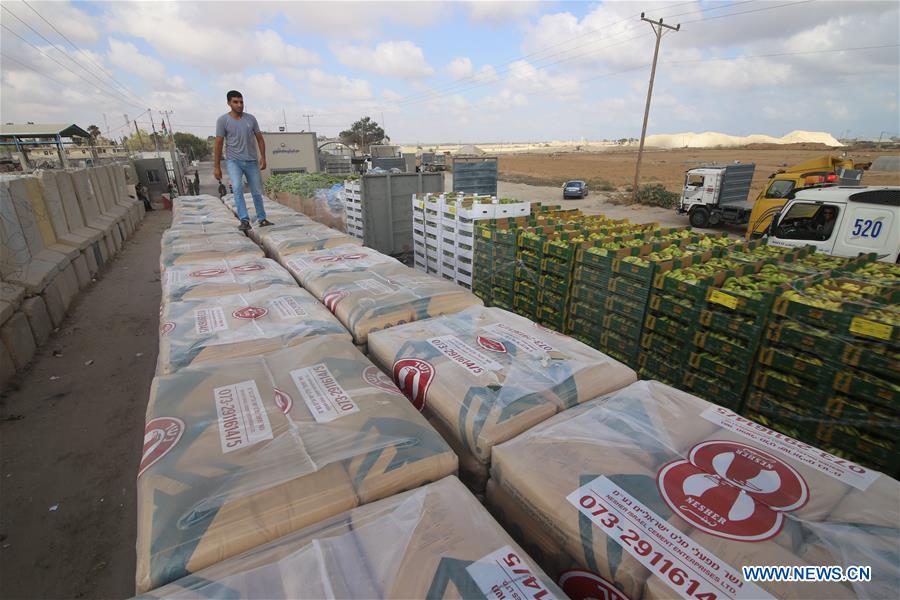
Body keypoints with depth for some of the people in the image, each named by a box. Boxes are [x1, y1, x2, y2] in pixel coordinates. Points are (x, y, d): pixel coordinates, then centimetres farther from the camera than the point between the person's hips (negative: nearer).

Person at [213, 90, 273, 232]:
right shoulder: (222, 120, -4)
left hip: (252, 161, 3)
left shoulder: (251, 118, 4)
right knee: (237, 188, -23)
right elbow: (219, 143, -4)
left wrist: (263, 157, -1)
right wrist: (216, 166, -5)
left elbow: (259, 138, 10)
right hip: (234, 161, -3)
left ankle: (262, 219, 21)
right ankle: (244, 220, -24)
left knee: (257, 192, 7)